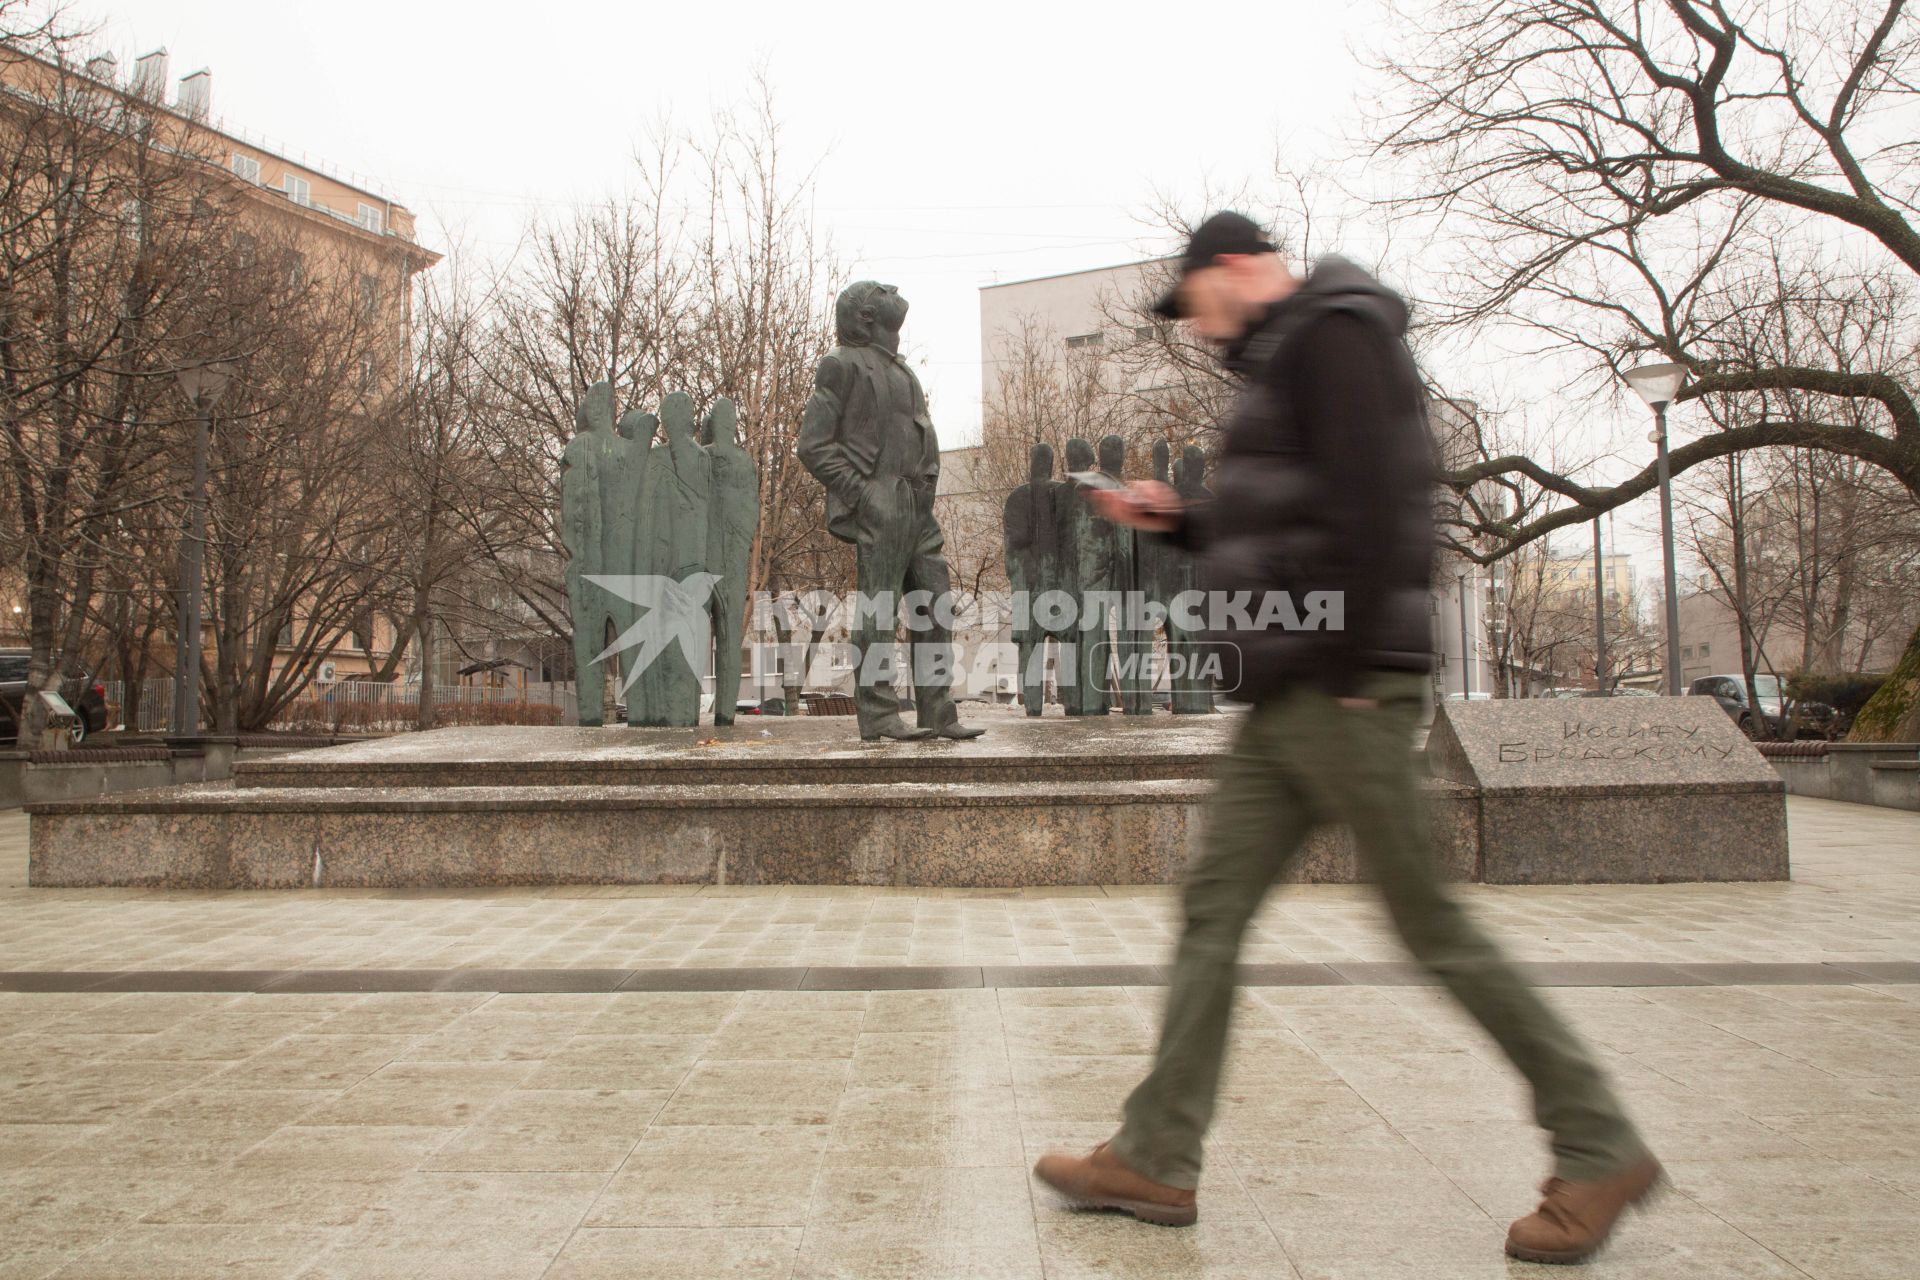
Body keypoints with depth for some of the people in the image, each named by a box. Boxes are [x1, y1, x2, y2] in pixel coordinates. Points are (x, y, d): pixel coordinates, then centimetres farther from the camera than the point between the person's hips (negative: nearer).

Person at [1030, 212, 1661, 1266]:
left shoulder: (1335, 331, -6)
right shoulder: (1283, 362, 24)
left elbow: (1369, 509, -19)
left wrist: (1342, 668, -22)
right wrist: (1178, 521, 19)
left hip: (1341, 690, -10)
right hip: (1286, 703, 10)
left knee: (1429, 923, -3)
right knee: (1212, 908, 6)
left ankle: (1599, 1149, 15)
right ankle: (1155, 1160, 13)